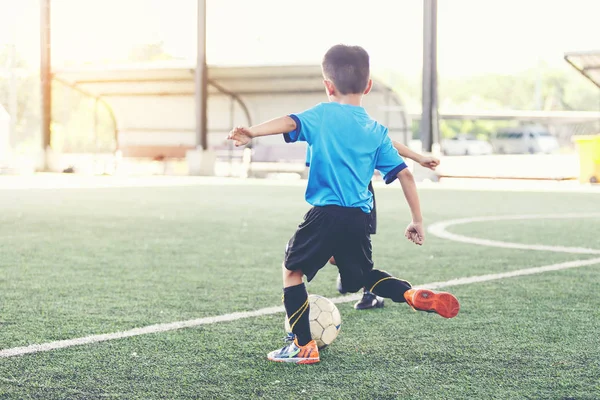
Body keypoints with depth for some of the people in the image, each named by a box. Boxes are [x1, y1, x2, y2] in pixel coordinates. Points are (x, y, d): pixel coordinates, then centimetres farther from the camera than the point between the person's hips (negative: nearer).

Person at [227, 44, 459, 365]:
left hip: (326, 214, -5)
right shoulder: (377, 131, 13)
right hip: (360, 218, 5)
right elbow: (404, 174, 11)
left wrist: (252, 132, -31)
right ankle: (415, 295, 3)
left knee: (292, 269, 12)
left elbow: (291, 122, -20)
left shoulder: (324, 115, 0)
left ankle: (303, 345, 8)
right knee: (361, 275, 26)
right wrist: (417, 221, 17)